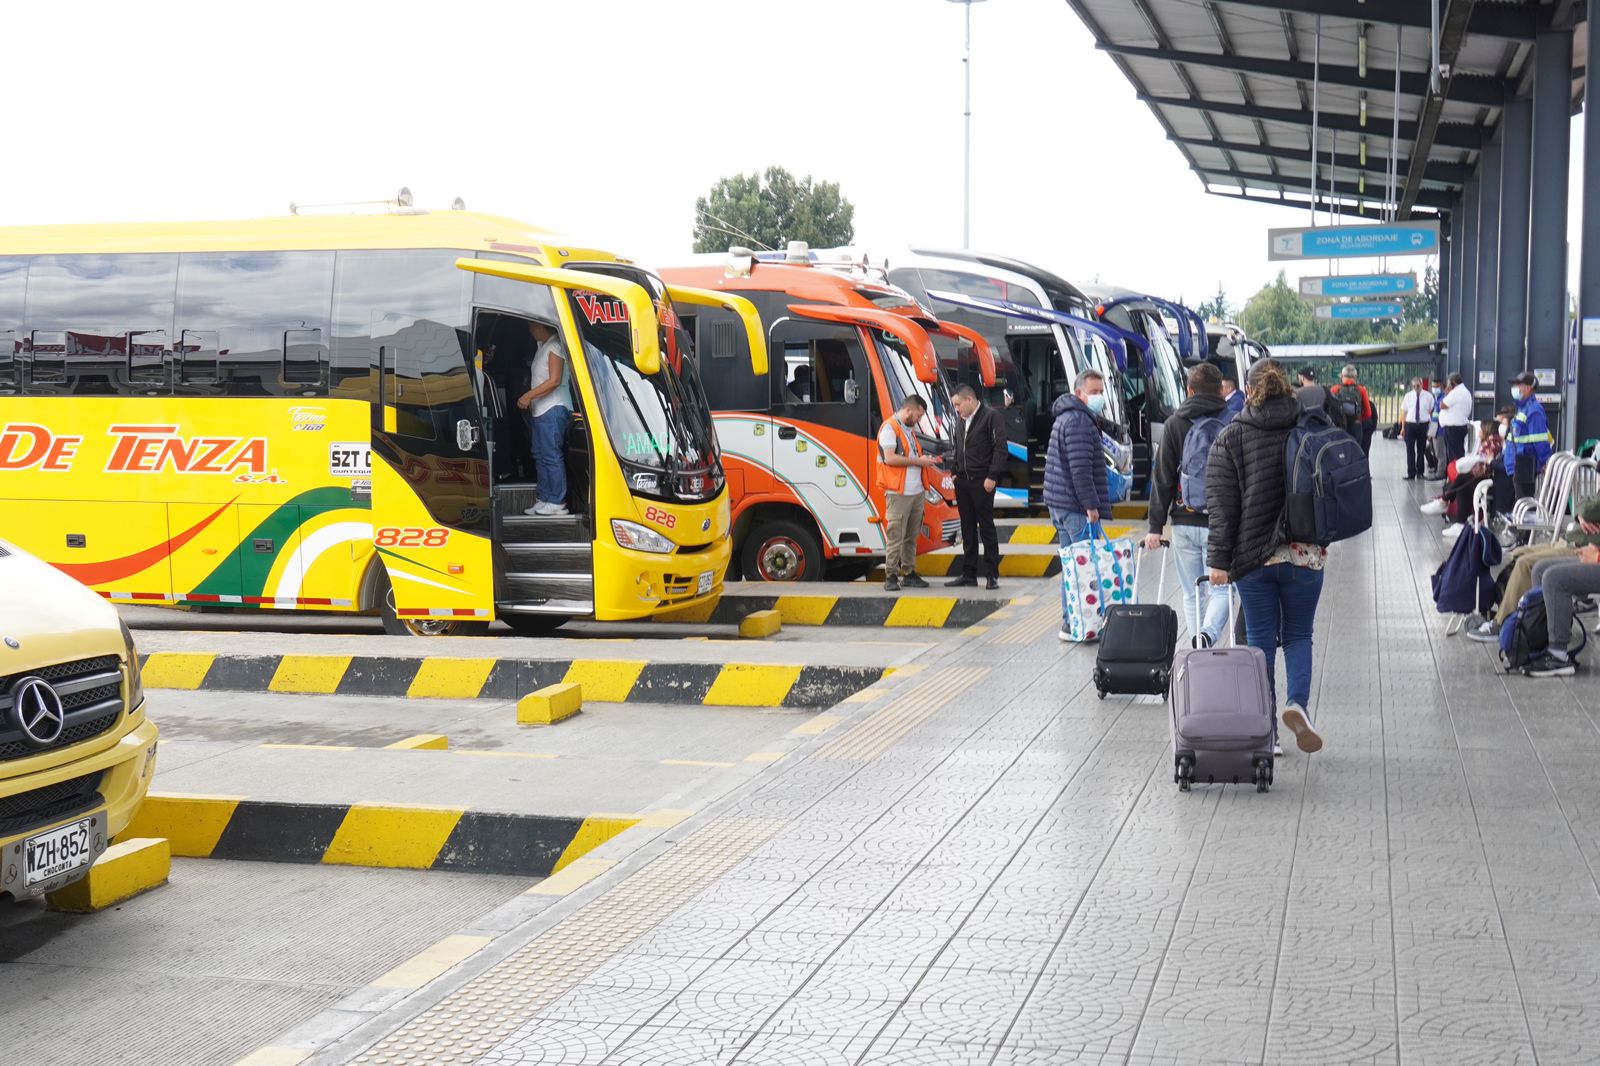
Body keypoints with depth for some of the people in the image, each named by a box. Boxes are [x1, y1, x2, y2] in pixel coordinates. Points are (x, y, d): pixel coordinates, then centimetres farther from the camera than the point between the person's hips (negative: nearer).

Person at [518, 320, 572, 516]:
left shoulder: (555, 347, -10)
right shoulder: (541, 346, 18)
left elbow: (555, 380, -17)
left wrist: (528, 396, -16)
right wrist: (530, 399, 11)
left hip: (553, 409, -10)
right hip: (540, 410, 10)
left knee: (551, 456, -10)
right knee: (540, 455, 12)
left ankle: (557, 503, -9)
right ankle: (544, 499, 17)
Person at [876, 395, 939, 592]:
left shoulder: (909, 430, 21)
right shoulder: (889, 428, -9)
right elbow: (890, 458, -18)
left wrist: (925, 460, 10)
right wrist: (918, 461, -14)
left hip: (916, 492, 9)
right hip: (898, 493, -9)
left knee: (911, 537, 11)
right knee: (895, 536, -8)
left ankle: (909, 573, 17)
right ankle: (891, 577, -5)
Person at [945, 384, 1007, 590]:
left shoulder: (991, 416, -7)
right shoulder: (961, 422, 16)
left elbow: (1000, 448, -12)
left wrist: (992, 476, -17)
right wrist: (955, 472, 10)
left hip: (982, 482, -7)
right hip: (963, 481, 7)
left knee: (986, 528, -3)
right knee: (968, 529, 9)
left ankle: (992, 575, 1)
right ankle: (968, 574, 14)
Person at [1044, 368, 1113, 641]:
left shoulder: (1067, 417, 20)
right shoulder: (1079, 420, -15)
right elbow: (1080, 468, -22)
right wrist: (1091, 504, -20)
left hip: (1059, 503, 11)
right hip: (1075, 506, -11)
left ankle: (1070, 622, 20)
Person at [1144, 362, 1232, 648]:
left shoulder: (1175, 424, 4)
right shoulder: (1232, 424, 0)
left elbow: (1162, 477, 1)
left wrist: (1155, 526, 3)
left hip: (1184, 522, 2)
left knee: (1192, 593, 12)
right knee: (1221, 590, 3)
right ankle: (1208, 635, -24)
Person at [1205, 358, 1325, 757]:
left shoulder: (1231, 438, -2)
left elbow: (1221, 504, -5)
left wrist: (1218, 560, -4)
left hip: (1253, 557, 0)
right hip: (1304, 554, 1)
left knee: (1261, 641, 7)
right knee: (1298, 635, 14)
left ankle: (1266, 733, 9)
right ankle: (1298, 702, -12)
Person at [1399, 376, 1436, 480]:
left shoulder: (1428, 396, 1)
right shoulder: (1408, 396, 4)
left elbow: (1431, 412, 1)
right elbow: (1404, 412, 5)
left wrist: (1430, 428, -5)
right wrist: (1403, 427, 1)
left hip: (1423, 425, 0)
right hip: (1410, 424, 0)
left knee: (1421, 449, 10)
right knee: (1410, 450, -3)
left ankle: (1420, 472, 21)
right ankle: (1411, 474, 0)